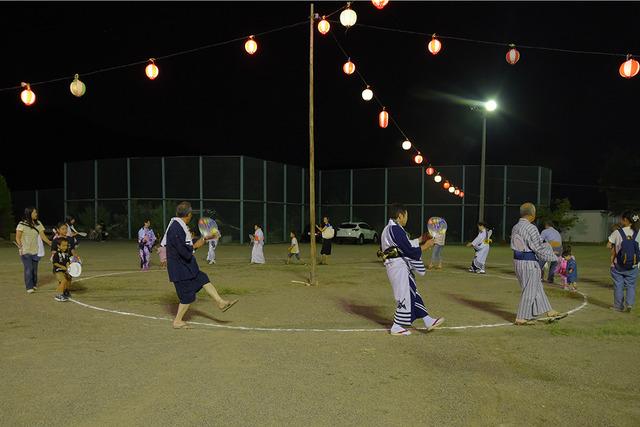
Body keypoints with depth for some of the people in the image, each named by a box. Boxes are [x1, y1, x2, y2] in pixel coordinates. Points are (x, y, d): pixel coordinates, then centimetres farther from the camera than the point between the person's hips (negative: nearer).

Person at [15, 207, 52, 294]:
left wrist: (50, 243, -13)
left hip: (35, 251, 4)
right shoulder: (22, 224, -6)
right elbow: (18, 237, -6)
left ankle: (34, 285, 23)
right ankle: (29, 287, 0)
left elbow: (42, 235, 2)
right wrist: (20, 247, -22)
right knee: (28, 269, -7)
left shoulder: (38, 224, 7)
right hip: (25, 251, -4)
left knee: (34, 269, 9)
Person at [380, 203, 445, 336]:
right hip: (399, 266, -11)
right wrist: (426, 246, -6)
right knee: (404, 296, -1)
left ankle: (428, 321, 22)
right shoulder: (396, 230, -18)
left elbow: (406, 245, 18)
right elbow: (409, 251, -19)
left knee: (412, 294, 14)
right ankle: (397, 327, 10)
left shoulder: (389, 229, 15)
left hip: (399, 266, 11)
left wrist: (421, 240, 19)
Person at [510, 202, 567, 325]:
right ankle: (521, 318, 12)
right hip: (529, 263, -9)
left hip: (518, 261, 9)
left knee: (537, 288, 19)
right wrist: (553, 256, 1)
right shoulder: (531, 228, -19)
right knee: (529, 291, 4)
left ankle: (547, 312, 30)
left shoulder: (515, 227, 7)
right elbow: (539, 248, -15)